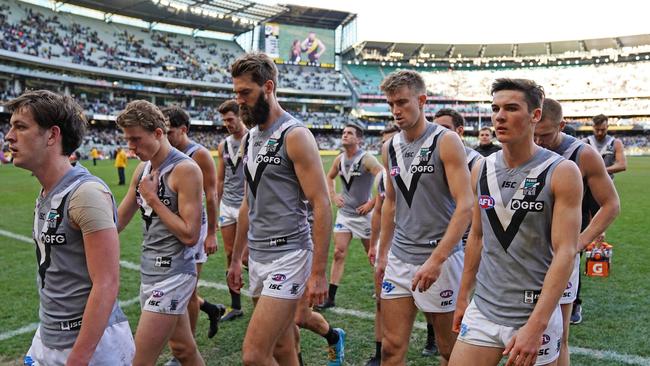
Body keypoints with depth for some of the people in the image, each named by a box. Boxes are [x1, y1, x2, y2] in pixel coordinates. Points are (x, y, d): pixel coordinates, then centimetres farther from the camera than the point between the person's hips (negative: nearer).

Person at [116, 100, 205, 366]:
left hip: (172, 276, -8)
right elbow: (118, 221, 15)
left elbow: (190, 235, -19)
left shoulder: (185, 170, -16)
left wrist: (152, 198, -15)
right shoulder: (143, 169, 8)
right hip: (150, 272, 8)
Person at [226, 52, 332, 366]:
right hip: (257, 258, 8)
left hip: (287, 257, -8)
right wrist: (236, 258, 19)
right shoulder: (249, 139, 12)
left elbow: (321, 206, -15)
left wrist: (318, 273, -17)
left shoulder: (295, 135, -12)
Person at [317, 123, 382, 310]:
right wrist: (333, 196, 8)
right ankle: (330, 298, 3)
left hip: (363, 213, -5)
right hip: (344, 213, 5)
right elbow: (330, 177, 22)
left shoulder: (367, 160, -16)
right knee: (338, 254, 0)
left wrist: (372, 203, -19)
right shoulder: (339, 159, 3)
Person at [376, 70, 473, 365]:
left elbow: (465, 205, -17)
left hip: (441, 258, -5)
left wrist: (436, 260, -24)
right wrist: (383, 254, 17)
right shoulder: (390, 147, 7)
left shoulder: (446, 142, -11)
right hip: (399, 259, 5)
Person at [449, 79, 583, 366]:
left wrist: (535, 326, -22)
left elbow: (565, 252, -16)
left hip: (535, 315, -4)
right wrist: (462, 298, 13)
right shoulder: (481, 170, 3)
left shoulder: (562, 172, -11)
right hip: (482, 310, 4)